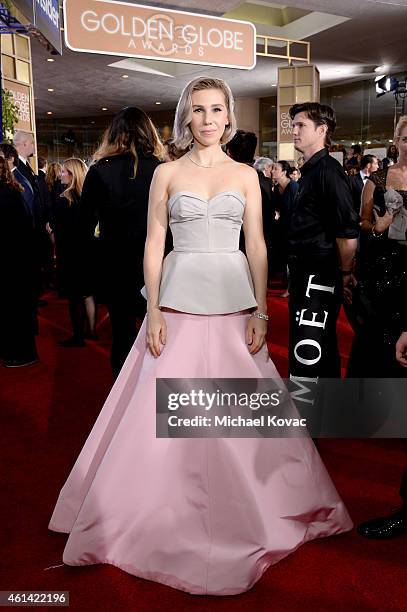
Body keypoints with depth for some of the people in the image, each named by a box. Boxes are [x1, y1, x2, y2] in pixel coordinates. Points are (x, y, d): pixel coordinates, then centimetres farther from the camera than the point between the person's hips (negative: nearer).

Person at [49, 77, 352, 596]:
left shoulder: (246, 175, 9)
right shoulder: (166, 173, 6)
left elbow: (257, 245, 5)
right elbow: (153, 244, 2)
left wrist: (261, 312, -4)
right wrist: (153, 311, -6)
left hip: (235, 303, 1)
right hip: (180, 301, -1)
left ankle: (241, 513, 28)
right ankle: (171, 514, 23)